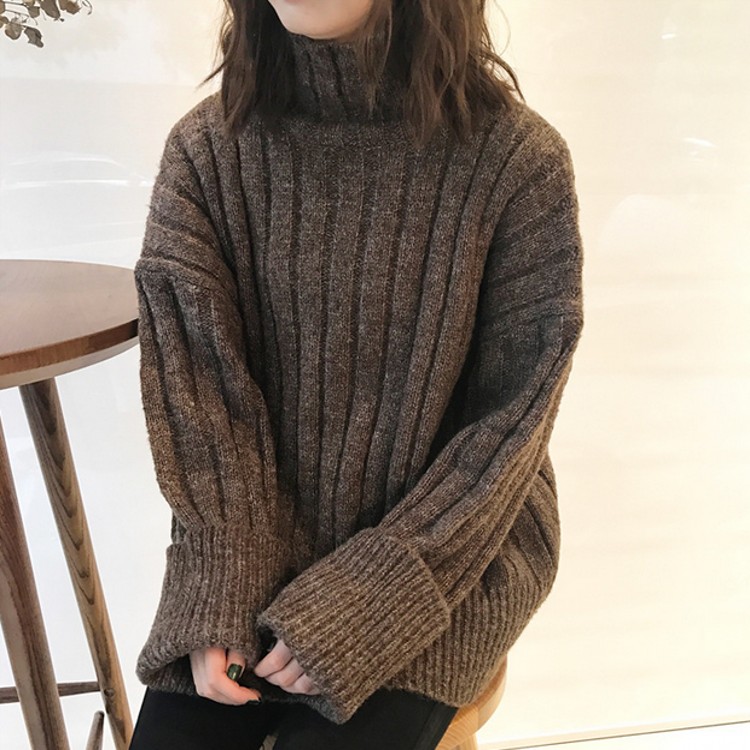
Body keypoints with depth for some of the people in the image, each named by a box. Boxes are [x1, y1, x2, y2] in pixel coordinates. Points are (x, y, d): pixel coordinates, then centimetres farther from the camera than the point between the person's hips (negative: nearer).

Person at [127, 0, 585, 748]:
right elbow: (196, 398, -8)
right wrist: (219, 596, -15)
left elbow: (507, 425, -12)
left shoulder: (517, 161, -16)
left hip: (449, 552, -1)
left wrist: (357, 605, -16)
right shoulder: (205, 150, -8)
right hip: (251, 541, 2)